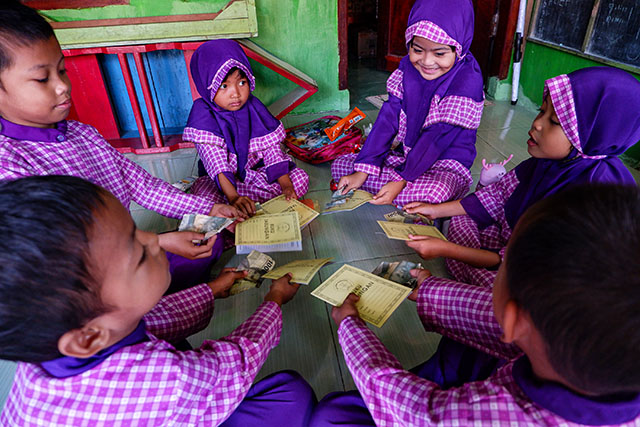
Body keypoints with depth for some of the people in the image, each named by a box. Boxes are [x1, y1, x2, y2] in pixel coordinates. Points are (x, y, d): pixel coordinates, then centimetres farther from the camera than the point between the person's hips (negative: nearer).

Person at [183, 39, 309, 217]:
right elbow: (214, 159, -27)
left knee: (300, 178, -16)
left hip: (257, 171, 3)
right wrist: (233, 197, -39)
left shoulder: (254, 108, -6)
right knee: (204, 195, -35)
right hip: (219, 179, -3)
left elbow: (271, 148, -8)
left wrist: (285, 184, -20)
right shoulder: (203, 114, -17)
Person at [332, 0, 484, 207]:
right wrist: (363, 171, -16)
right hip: (405, 153, 6)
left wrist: (401, 181, -27)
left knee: (434, 191, -42)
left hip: (446, 164, -6)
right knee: (340, 166, -5)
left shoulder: (467, 81, -19)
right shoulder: (408, 67, -2)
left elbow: (436, 138, -23)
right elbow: (388, 118, -9)